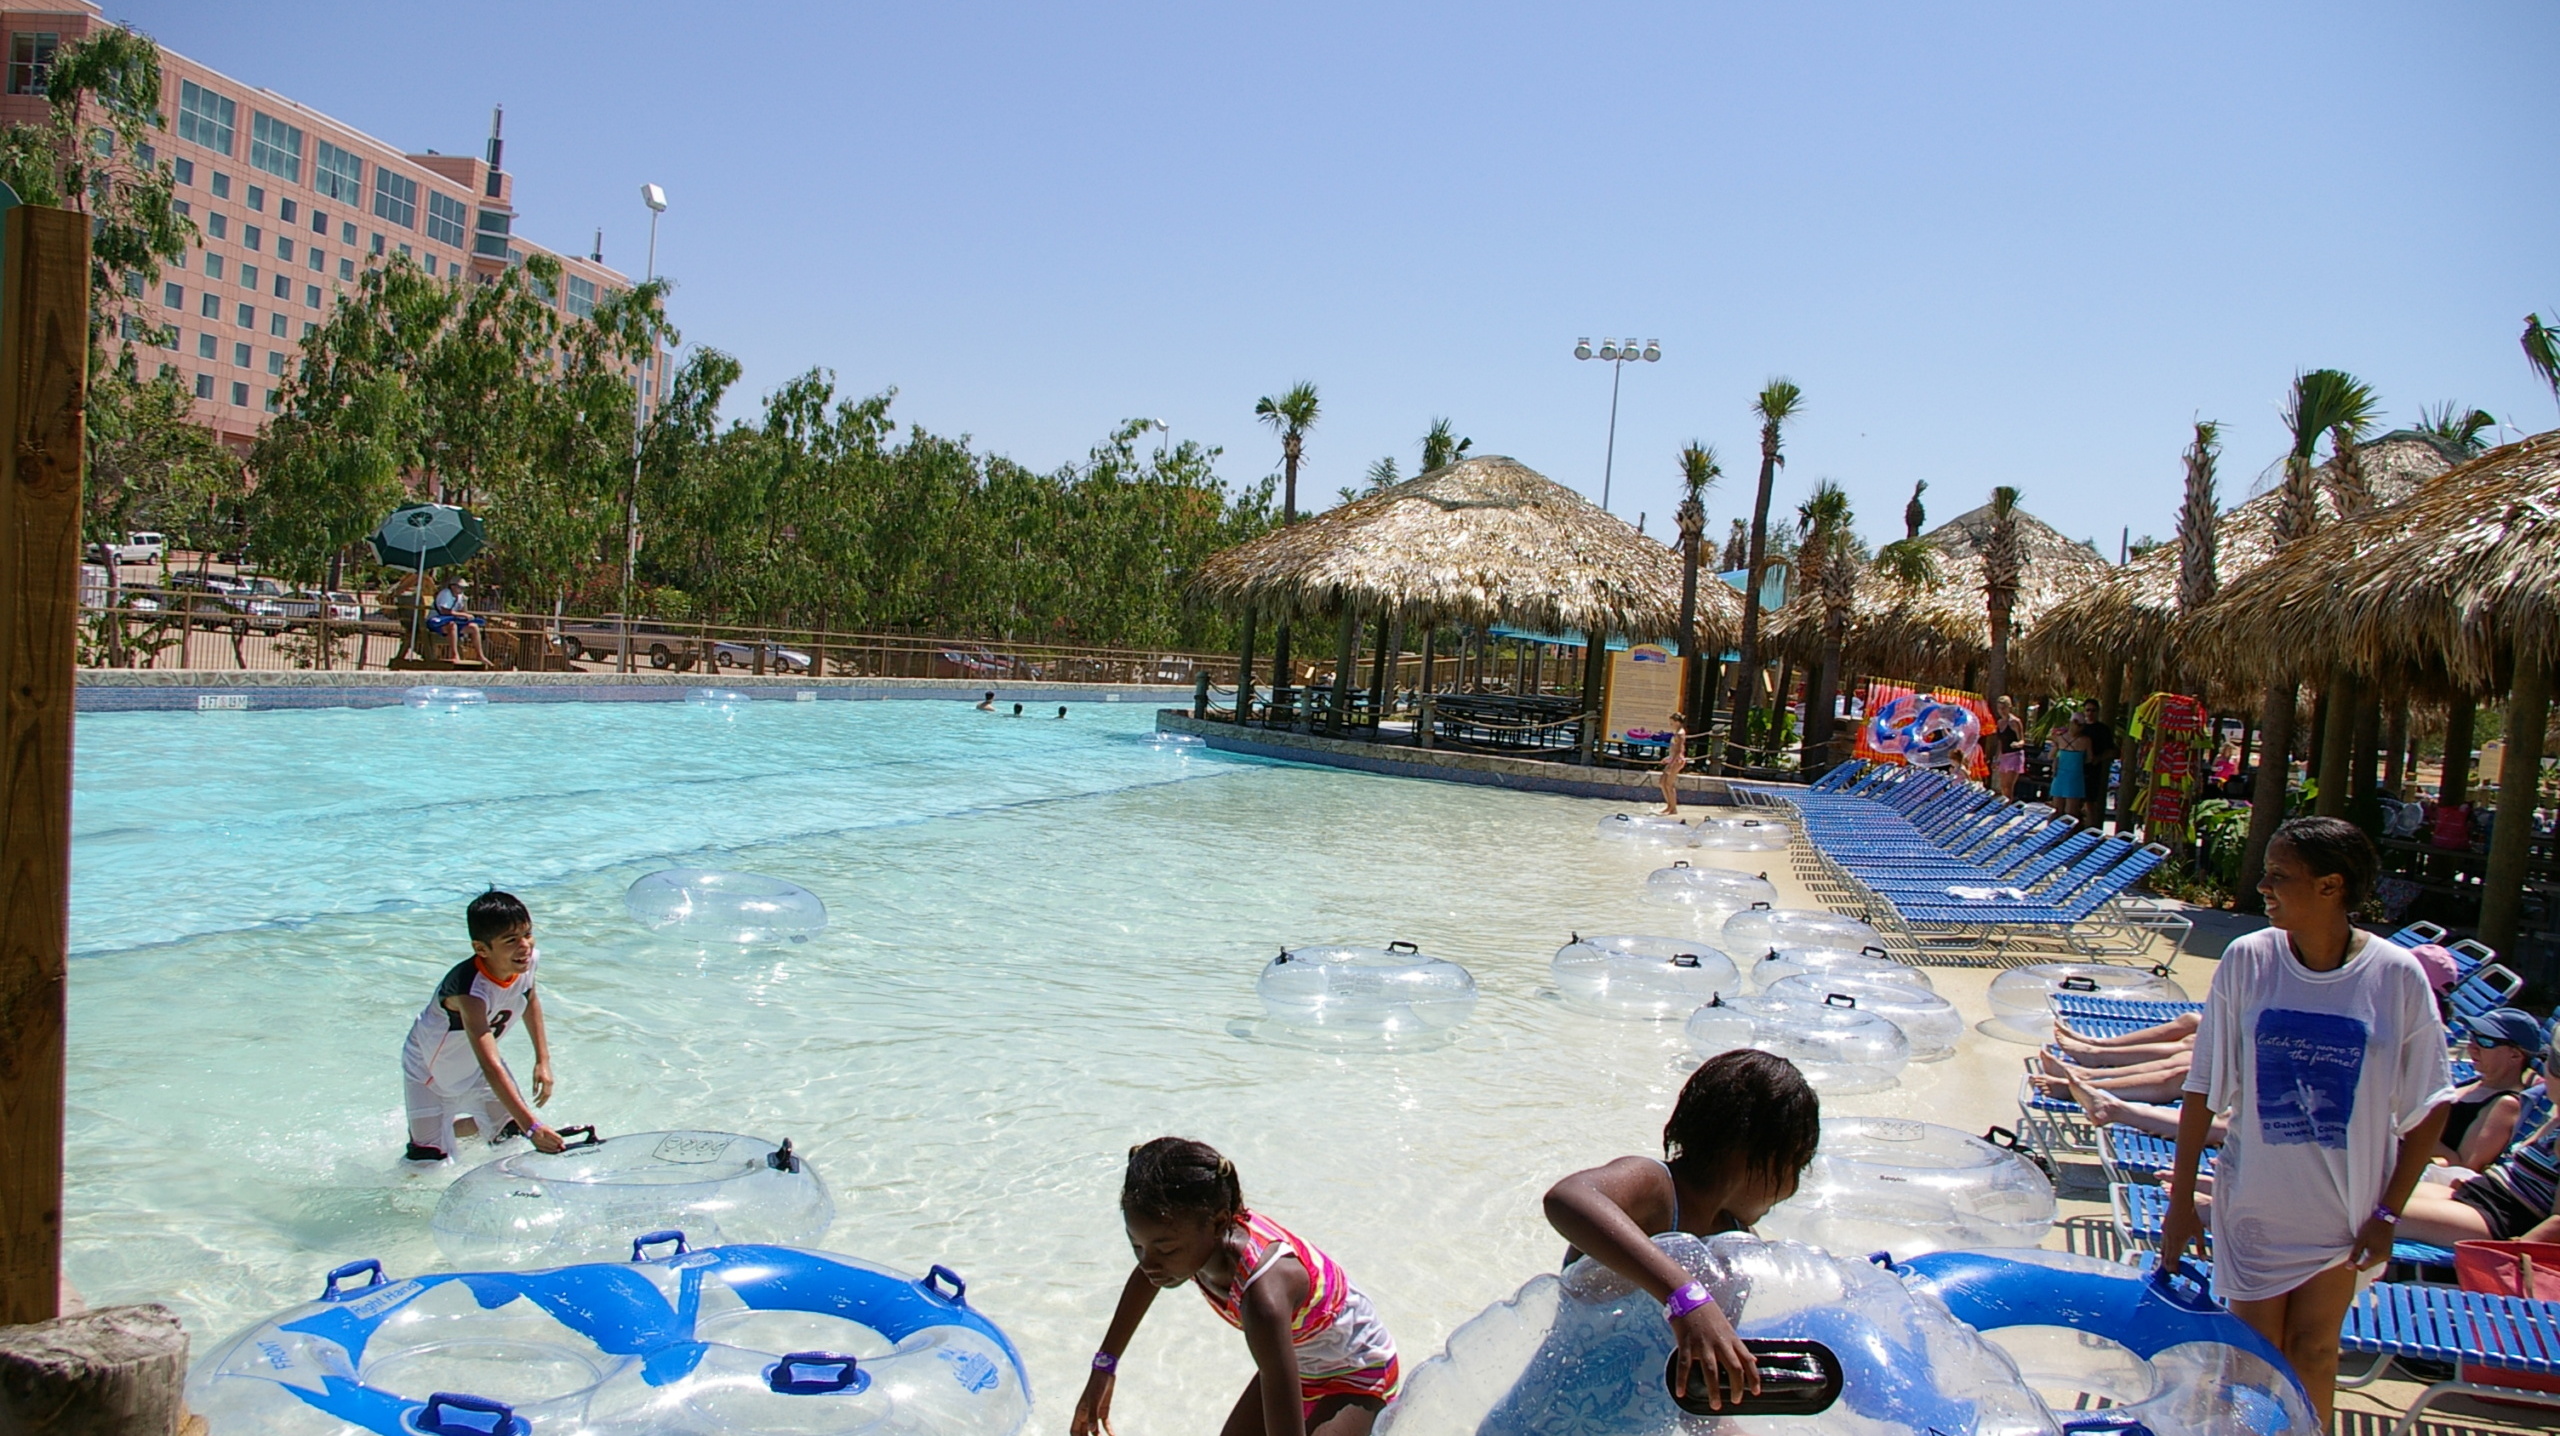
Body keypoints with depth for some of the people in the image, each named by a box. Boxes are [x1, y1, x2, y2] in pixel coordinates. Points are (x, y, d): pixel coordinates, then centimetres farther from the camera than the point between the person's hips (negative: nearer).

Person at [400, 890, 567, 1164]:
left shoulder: (526, 962, -21)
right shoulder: (472, 992, -42)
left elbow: (530, 999, 5)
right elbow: (491, 1068, -47)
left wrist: (543, 1060, 1)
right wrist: (532, 1126, -53)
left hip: (474, 1064, 7)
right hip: (431, 1068, -6)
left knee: (512, 1134, 12)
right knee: (429, 1162, -12)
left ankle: (449, 1128, 37)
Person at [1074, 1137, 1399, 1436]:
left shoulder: (1264, 1298, -43)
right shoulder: (1194, 1230, -21)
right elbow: (1147, 1276, 5)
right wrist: (1104, 1367, 12)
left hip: (1356, 1381, -7)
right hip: (1294, 1363, 7)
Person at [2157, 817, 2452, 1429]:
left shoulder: (2398, 976, -12)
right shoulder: (2247, 960, -10)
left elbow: (2429, 1107, -3)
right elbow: (2204, 1087, -5)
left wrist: (2388, 1213, -6)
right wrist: (2181, 1199, -3)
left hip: (2346, 1209, 0)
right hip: (2255, 1202, 1)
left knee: (2314, 1348, 11)